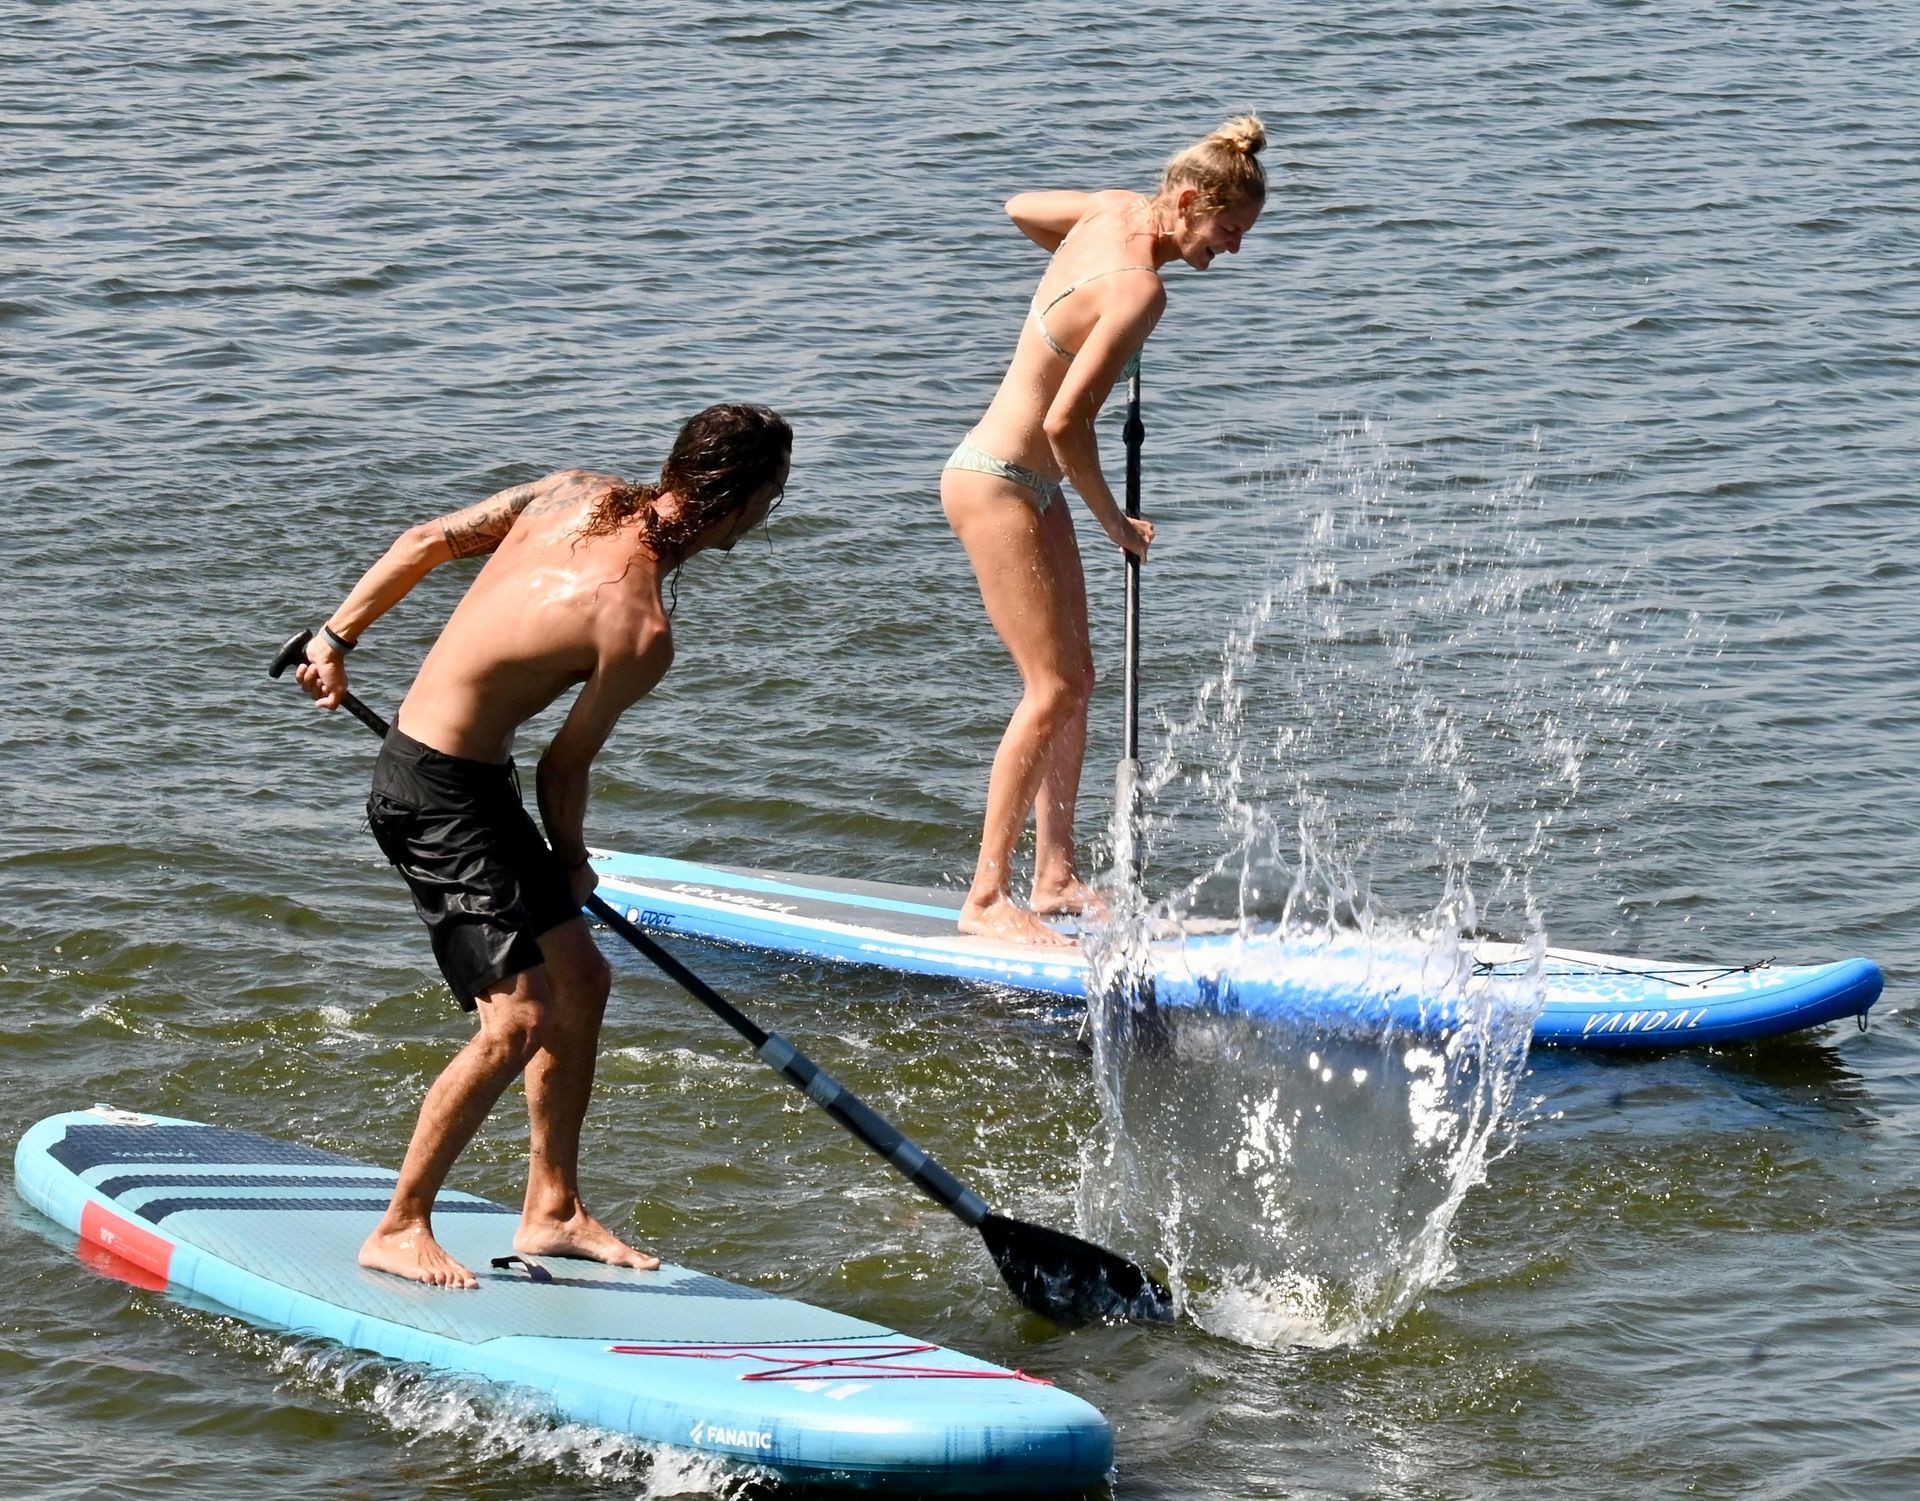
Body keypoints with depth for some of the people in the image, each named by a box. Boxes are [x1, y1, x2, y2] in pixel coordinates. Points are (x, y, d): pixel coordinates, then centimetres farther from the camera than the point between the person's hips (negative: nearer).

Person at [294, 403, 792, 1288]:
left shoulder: (579, 493, -1)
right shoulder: (642, 629, -23)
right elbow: (565, 765, -11)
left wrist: (338, 637, 17)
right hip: (440, 794, -10)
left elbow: (426, 542, 6)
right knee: (518, 1019, -14)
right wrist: (572, 864, 8)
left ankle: (550, 1212, 26)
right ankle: (398, 1231, -2)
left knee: (580, 980, 16)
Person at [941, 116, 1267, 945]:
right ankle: (986, 898, -5)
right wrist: (1114, 521, -13)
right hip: (996, 482, -10)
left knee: (1074, 680, 12)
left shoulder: (1119, 209, 0)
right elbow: (1066, 422, -27)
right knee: (1050, 691, -9)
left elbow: (1021, 208, 21)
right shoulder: (1138, 291, -26)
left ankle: (1054, 877, 19)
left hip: (1028, 486, 10)